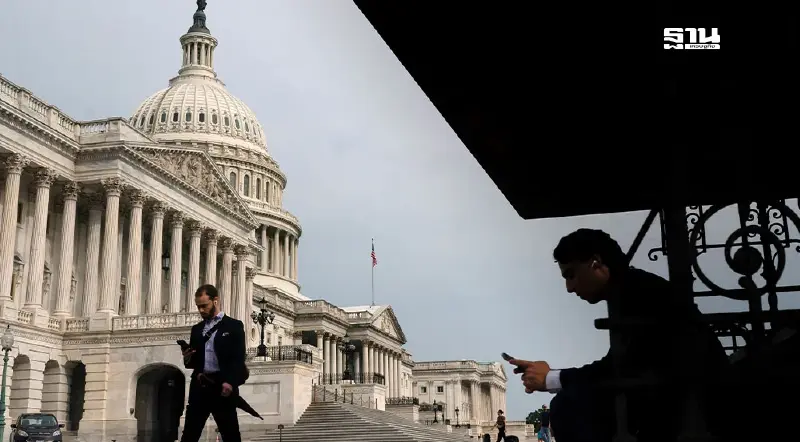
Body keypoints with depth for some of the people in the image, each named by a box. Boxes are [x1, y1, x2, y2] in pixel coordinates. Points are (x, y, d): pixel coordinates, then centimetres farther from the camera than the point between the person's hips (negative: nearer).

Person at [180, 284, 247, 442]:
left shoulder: (234, 326, 3)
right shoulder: (196, 329, 18)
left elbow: (238, 359, -6)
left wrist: (230, 382, -20)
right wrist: (188, 358, -2)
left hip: (222, 387, -4)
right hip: (199, 387, 4)